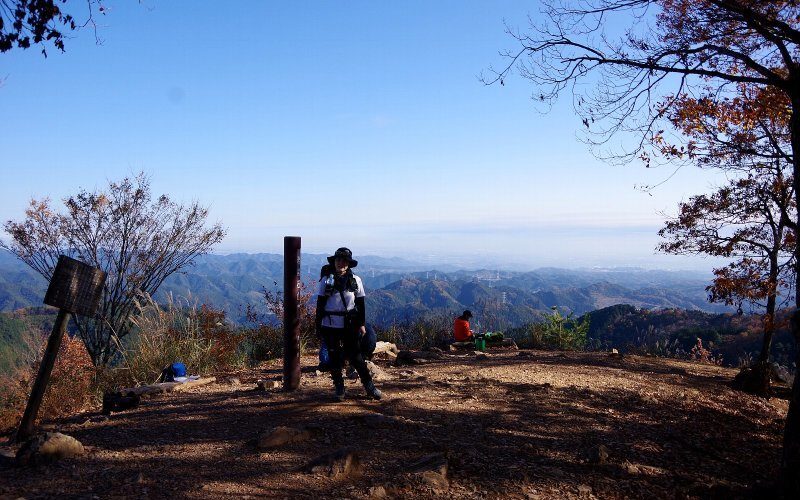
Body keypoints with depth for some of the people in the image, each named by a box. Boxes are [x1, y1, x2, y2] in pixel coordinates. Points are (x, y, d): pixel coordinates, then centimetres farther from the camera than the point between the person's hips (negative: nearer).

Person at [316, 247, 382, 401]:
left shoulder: (355, 281, 2)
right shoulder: (326, 281, 0)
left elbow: (360, 304, 6)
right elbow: (320, 304, 4)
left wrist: (362, 324, 3)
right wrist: (318, 325, 2)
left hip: (349, 326, 0)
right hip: (330, 326, 0)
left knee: (355, 356, 2)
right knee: (335, 359, 7)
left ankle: (370, 387, 13)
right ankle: (339, 389, 20)